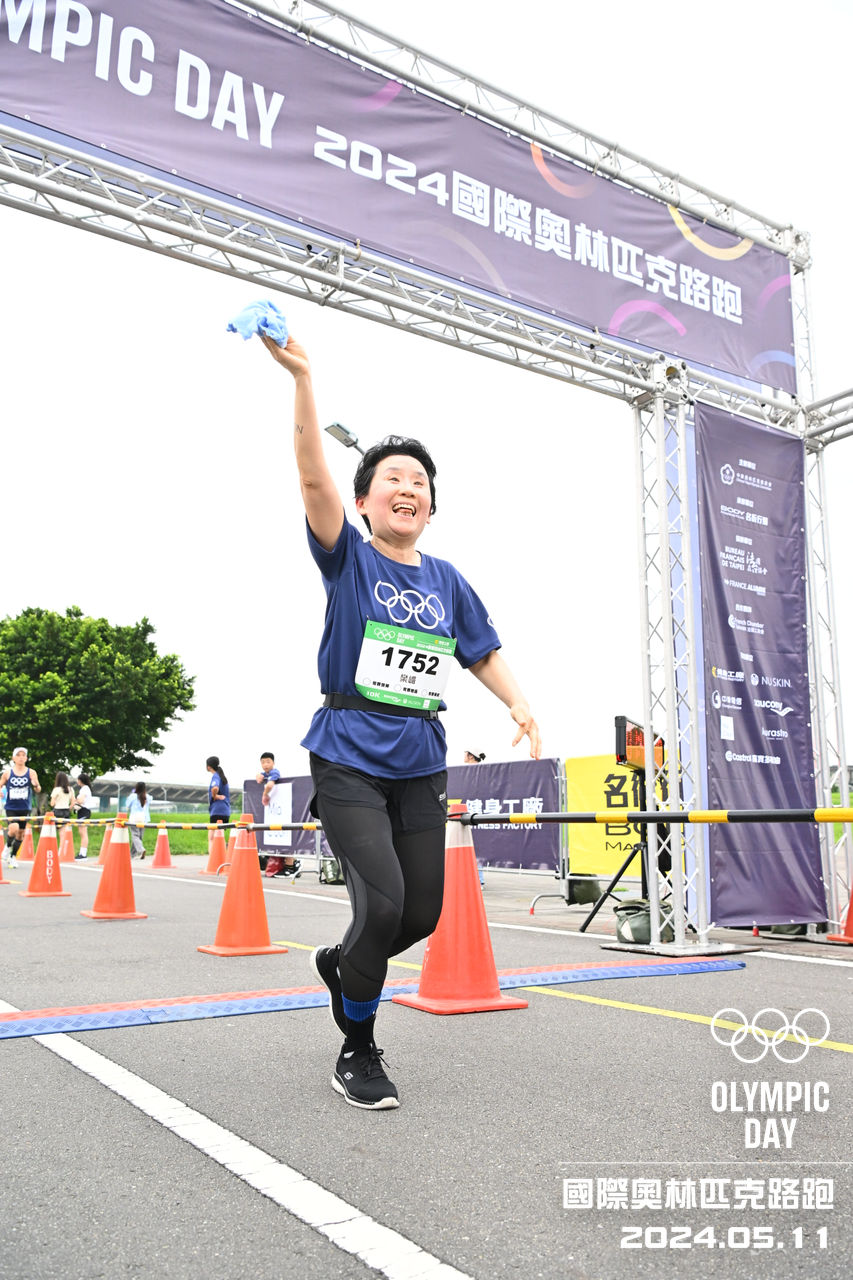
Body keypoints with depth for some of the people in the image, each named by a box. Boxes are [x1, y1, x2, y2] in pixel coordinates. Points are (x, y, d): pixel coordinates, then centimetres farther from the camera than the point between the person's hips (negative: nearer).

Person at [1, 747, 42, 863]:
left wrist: (36, 785, -23)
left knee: (20, 833, 9)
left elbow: (38, 791, 0)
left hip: (25, 809, 1)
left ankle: (13, 856, 30)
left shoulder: (31, 773, -1)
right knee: (14, 828, -23)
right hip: (11, 808, -1)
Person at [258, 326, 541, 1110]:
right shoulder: (347, 558, -1)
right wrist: (301, 378, -26)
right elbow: (313, 477, -15)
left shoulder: (447, 580, 11)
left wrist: (520, 704, -4)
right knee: (383, 901, -16)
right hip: (349, 758, -5)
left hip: (419, 763, 5)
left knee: (423, 913, 7)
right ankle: (357, 1052, 10)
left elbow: (484, 653, 15)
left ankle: (340, 963, 41)